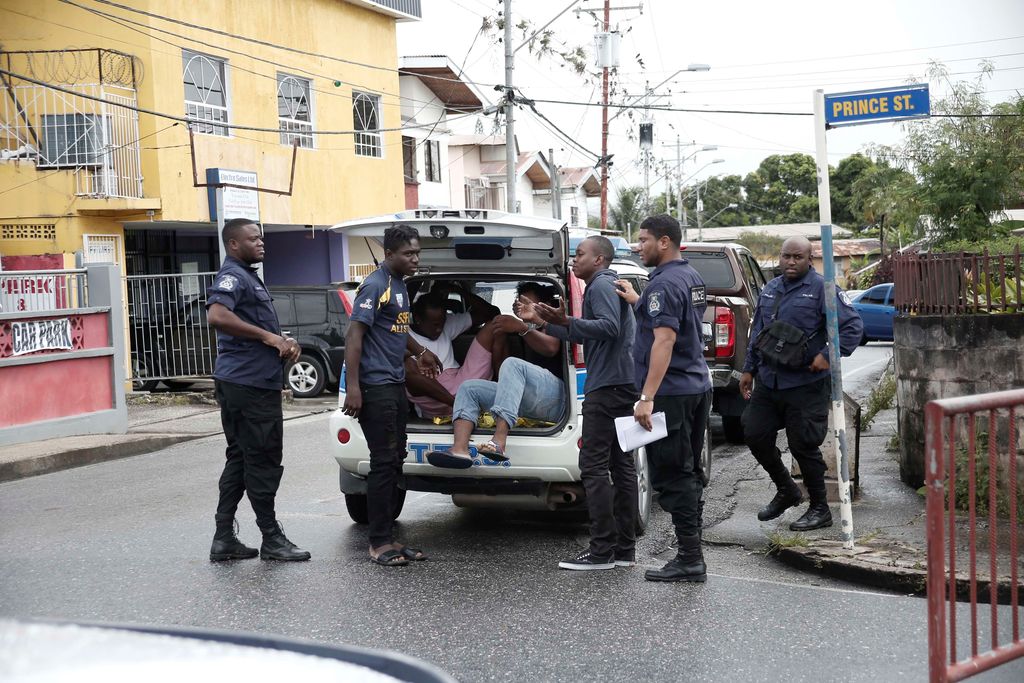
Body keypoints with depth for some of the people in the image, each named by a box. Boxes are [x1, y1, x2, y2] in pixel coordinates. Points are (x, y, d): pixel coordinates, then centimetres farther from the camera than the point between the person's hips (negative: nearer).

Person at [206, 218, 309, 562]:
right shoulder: (233, 276, -12)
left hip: (252, 381, 10)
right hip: (249, 382, -10)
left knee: (240, 458, 12)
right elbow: (216, 315, -31)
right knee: (263, 460, -3)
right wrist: (269, 337, -25)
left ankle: (224, 538, 17)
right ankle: (272, 539, 6)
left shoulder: (248, 276, 20)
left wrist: (284, 341, 8)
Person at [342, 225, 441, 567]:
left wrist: (419, 352, 39)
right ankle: (380, 542, 0)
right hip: (376, 386, -9)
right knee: (384, 462, -7)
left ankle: (387, 537, 18)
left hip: (396, 385, 9)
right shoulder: (375, 285, -12)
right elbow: (355, 334, -18)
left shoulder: (400, 285, 16)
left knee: (395, 461, 11)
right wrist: (352, 385, -23)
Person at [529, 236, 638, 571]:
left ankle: (602, 551, -11)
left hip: (607, 387, -11)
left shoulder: (601, 285, -8)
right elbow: (584, 335, 35)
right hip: (622, 385, 11)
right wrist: (544, 321, 34)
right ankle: (624, 549, 11)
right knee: (621, 465, 9)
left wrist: (565, 321, -30)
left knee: (593, 467, -10)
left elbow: (609, 327, -24)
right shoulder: (607, 285, 25)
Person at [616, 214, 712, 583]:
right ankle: (691, 554, 20)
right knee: (687, 472, 14)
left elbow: (665, 340, -25)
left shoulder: (664, 283, -16)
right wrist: (637, 301, 28)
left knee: (672, 476, -6)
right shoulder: (691, 277, 15)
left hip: (671, 393, -10)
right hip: (697, 387, 10)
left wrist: (647, 397, -27)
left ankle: (690, 558, -5)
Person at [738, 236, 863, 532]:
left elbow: (853, 325, -12)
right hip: (768, 382, 7)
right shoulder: (769, 290, 14)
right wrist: (749, 369, 19)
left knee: (804, 445, -2)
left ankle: (820, 509, 15)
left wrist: (829, 356, -19)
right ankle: (786, 490, 30)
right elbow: (756, 332, 22)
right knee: (755, 435, 9)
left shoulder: (821, 289, -8)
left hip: (806, 384, -7)